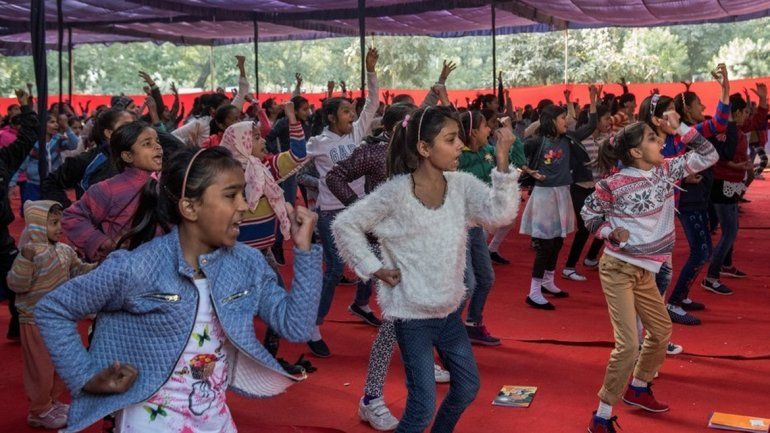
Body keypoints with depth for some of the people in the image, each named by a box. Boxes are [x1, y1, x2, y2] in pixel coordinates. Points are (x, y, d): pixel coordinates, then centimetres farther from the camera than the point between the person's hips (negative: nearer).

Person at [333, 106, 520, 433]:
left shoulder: (461, 185, -3)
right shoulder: (396, 192, -18)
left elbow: (500, 213, -17)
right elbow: (345, 225, -11)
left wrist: (502, 164, -27)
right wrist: (374, 269, -12)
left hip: (449, 309, 6)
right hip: (412, 314, -6)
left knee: (468, 387, 19)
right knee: (423, 405, -3)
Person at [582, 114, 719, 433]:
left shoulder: (666, 171, 2)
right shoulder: (614, 184, -15)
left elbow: (708, 156, 3)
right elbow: (588, 213, -1)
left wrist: (680, 128, -6)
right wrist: (610, 232, -17)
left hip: (644, 271, 8)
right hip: (618, 269, -8)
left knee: (662, 331, 20)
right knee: (628, 345, -14)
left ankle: (638, 389, 43)